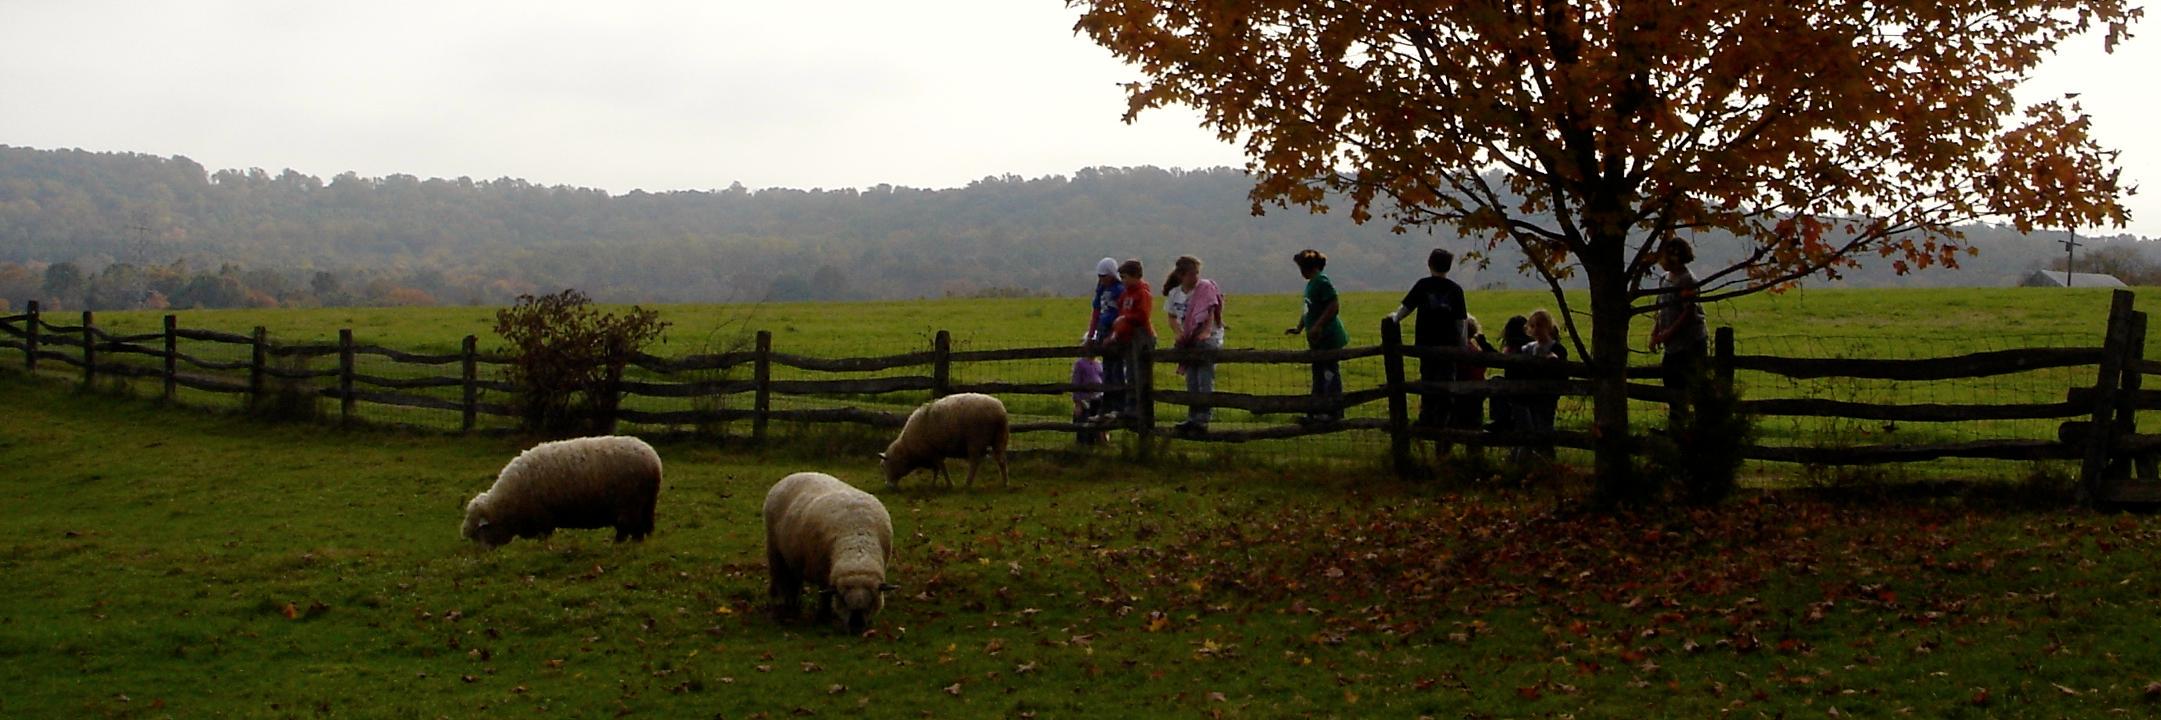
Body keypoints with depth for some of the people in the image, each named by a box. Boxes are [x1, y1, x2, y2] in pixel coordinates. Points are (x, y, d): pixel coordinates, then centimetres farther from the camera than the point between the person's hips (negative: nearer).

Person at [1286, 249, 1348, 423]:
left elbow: (1334, 307, -22)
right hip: (1319, 339, 10)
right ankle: (1317, 412, 20)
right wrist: (1299, 328, 22)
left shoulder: (1322, 281, -15)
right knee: (1319, 375, 14)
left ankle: (1334, 411, -2)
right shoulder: (1311, 284, 16)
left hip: (1328, 337, -10)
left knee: (1330, 373, -6)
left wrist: (1317, 326, -25)